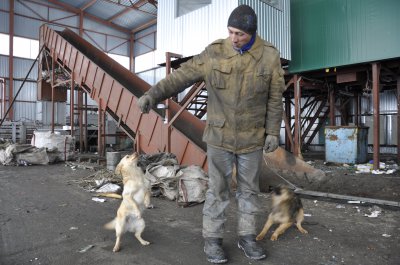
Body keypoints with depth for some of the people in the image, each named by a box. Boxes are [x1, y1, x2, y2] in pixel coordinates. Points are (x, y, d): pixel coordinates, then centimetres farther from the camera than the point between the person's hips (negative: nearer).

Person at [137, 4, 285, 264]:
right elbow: (182, 76, -11)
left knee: (249, 189, 11)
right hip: (219, 135, -1)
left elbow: (275, 99, 0)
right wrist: (152, 94, -22)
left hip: (252, 137, 2)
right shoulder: (215, 52, -7)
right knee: (218, 189, 6)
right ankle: (213, 238, 21)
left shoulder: (269, 56, -5)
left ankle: (247, 236, 28)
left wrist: (273, 132, -4)